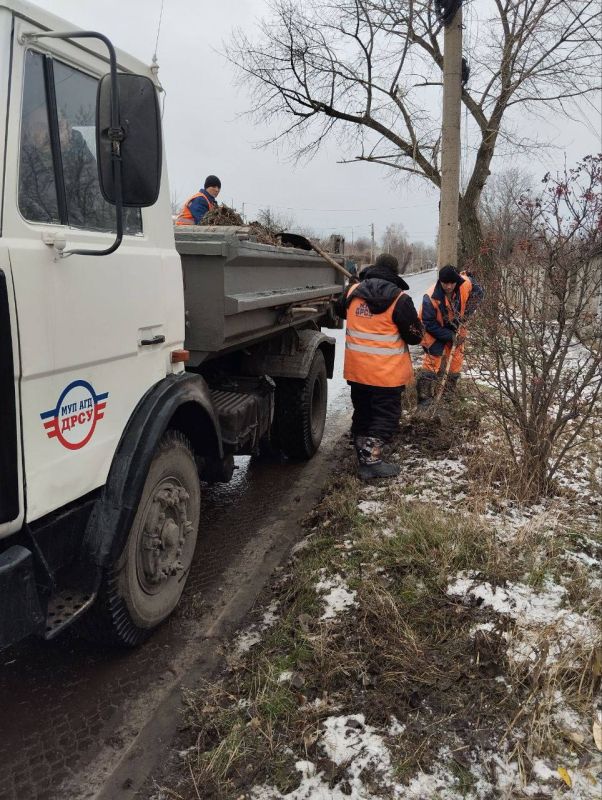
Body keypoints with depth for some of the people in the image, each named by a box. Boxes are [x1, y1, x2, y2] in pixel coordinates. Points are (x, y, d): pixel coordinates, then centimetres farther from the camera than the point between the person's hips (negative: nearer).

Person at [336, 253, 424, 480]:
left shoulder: (353, 291, 0)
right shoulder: (400, 299, -15)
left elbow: (340, 311, 22)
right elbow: (415, 336, -11)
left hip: (357, 368, 5)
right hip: (387, 372, -5)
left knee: (362, 412, 21)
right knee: (385, 416, 4)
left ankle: (362, 452, 35)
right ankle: (371, 460, -2)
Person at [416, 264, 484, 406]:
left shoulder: (466, 284, -25)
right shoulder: (431, 298, -35)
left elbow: (477, 295, -3)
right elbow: (429, 324, -26)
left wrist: (464, 316, -13)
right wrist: (449, 336, -27)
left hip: (455, 328, 5)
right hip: (435, 330, -5)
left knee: (457, 358, 10)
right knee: (433, 358, -14)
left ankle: (449, 391, 28)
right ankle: (425, 396, -6)